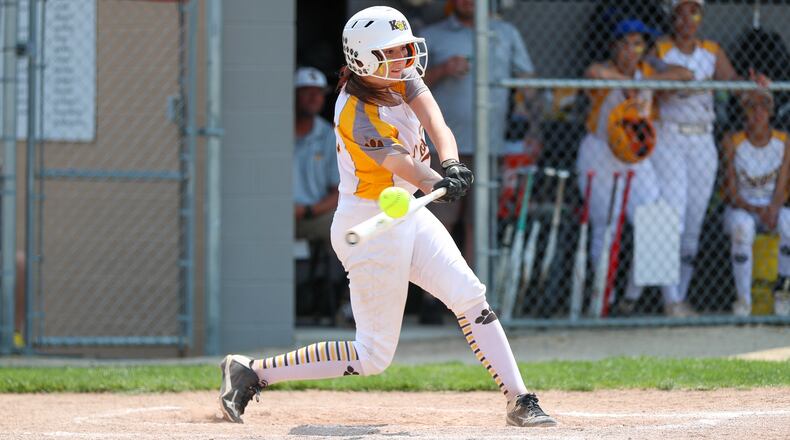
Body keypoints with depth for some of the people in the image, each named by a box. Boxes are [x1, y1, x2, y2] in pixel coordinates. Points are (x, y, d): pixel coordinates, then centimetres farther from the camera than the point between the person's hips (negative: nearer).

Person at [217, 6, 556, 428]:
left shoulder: (402, 78, 0)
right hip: (372, 227, -8)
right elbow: (401, 165, -37)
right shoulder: (358, 112, -24)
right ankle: (250, 373, 4)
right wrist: (440, 185, -58)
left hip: (408, 216, 8)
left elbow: (435, 123, -16)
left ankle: (519, 401, 4)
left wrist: (452, 165, -38)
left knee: (471, 298, -1)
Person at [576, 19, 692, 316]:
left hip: (636, 158, 4)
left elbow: (685, 75, -7)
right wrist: (629, 80, -25)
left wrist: (649, 80, -16)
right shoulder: (604, 71, -12)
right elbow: (594, 72, -37)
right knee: (605, 229, -1)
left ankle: (632, 295, 8)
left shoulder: (649, 68, 3)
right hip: (599, 157, -4)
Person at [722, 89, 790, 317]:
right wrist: (755, 210, -29)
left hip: (771, 207, 2)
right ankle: (743, 301, -31)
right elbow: (732, 194, -11)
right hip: (740, 208, -2)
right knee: (742, 227, -37)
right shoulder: (732, 143, -9)